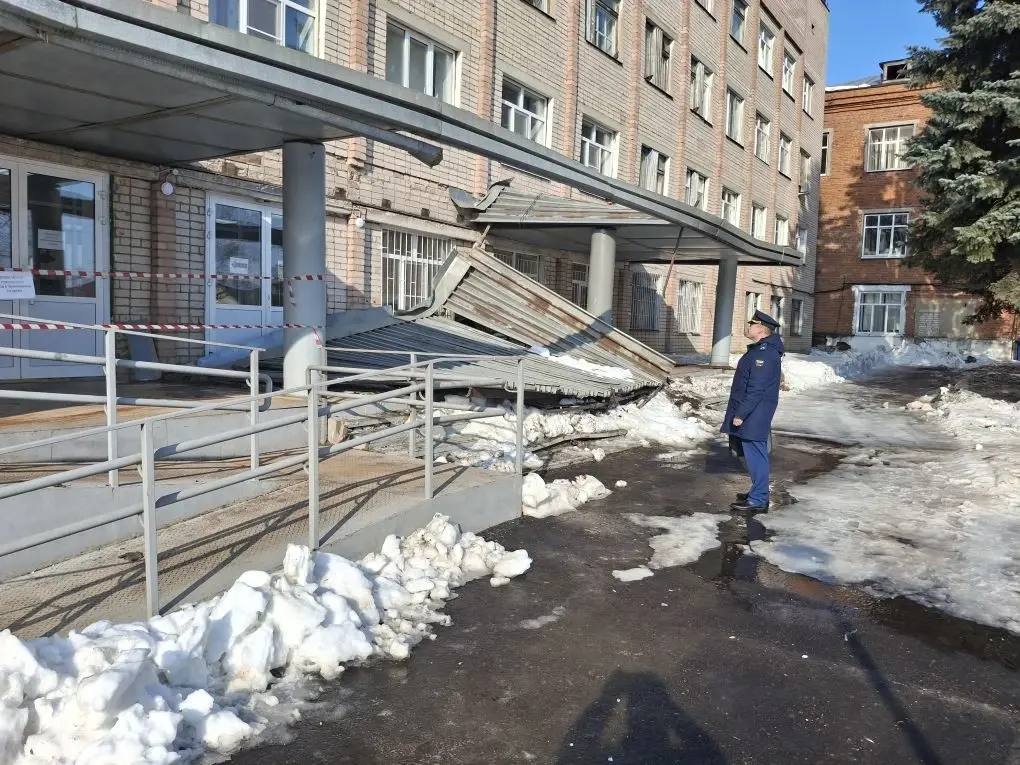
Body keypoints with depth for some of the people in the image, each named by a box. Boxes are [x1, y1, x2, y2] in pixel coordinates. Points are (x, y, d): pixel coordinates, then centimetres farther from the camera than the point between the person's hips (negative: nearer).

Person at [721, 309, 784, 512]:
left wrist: (741, 414, -22)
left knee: (755, 455, -4)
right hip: (752, 415, 10)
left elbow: (756, 390, -24)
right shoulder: (760, 350, 14)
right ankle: (758, 493, 28)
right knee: (755, 454, 17)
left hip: (754, 416, -10)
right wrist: (740, 411, 24)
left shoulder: (764, 354, -20)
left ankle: (758, 500, 2)